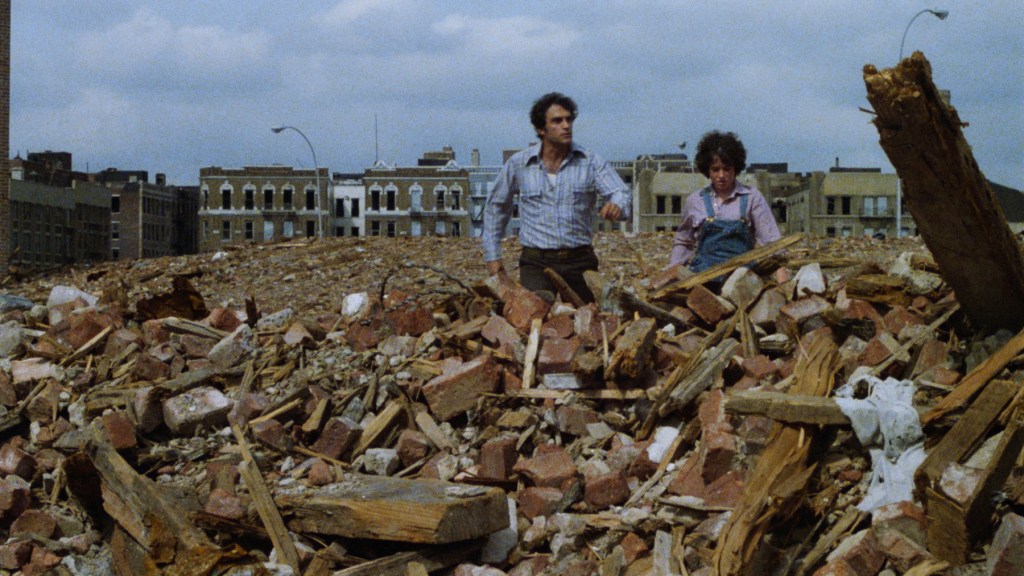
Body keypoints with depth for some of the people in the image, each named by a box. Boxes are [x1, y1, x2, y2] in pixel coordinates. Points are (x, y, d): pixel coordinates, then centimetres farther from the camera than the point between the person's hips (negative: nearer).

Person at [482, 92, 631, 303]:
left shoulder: (591, 162, 1)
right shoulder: (518, 164, 3)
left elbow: (620, 193, -10)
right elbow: (496, 207, 15)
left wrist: (617, 205, -35)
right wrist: (492, 255, 12)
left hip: (580, 261, 1)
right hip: (536, 262, -1)